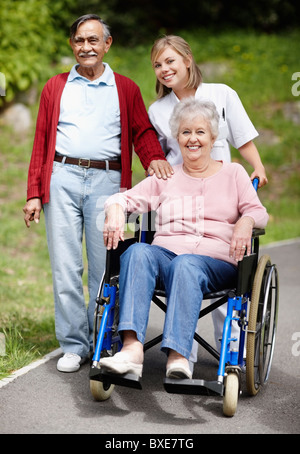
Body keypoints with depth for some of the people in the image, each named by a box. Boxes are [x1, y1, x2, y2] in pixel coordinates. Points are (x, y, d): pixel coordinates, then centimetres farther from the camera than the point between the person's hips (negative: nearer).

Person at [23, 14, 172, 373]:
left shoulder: (125, 89, 15)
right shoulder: (55, 87, 16)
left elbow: (142, 132, 10)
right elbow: (41, 142, 13)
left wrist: (154, 158, -13)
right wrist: (34, 193, 6)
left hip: (107, 181, -1)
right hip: (62, 178, 1)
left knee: (106, 268, -1)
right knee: (65, 266, -2)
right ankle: (74, 345, 7)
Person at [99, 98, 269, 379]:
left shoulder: (233, 173, 20)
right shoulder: (166, 177, 24)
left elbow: (258, 212, 9)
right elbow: (125, 198, 16)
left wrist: (246, 221, -15)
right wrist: (115, 212, -9)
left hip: (215, 261, -2)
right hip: (165, 253, 2)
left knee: (186, 265, -38)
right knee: (138, 252, -34)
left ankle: (177, 356, -52)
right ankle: (131, 348, -48)